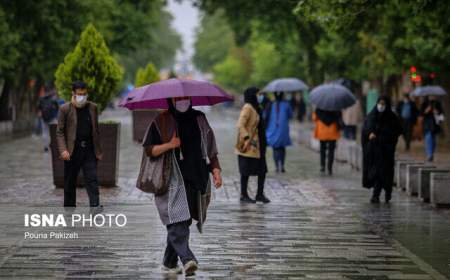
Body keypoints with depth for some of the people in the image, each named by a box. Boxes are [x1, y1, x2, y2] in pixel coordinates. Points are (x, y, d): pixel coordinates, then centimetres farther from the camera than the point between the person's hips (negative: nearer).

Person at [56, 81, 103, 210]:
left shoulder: (93, 108, 9)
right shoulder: (65, 109, -2)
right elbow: (60, 132, -2)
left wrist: (98, 151, 12)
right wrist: (63, 150, -15)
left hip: (89, 150, 2)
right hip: (72, 151, -2)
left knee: (92, 179, -8)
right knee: (70, 182, 7)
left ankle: (95, 205, -13)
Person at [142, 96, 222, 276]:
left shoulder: (199, 119, 13)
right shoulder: (161, 122, 2)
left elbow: (211, 149, 16)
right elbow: (149, 150, 0)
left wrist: (216, 170, 4)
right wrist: (169, 145, -15)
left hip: (196, 179, 4)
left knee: (184, 221, 6)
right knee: (178, 221, -18)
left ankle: (169, 263, 17)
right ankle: (187, 259, -27)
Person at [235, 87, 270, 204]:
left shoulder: (255, 108, 14)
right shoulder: (247, 108, -14)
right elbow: (240, 125, -21)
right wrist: (248, 139, -27)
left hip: (257, 145, 9)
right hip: (248, 145, -9)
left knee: (262, 170, 7)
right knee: (246, 171, 0)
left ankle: (260, 194, 13)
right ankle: (243, 195, 10)